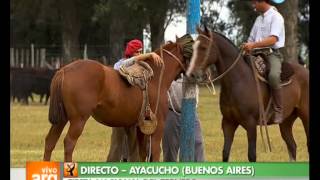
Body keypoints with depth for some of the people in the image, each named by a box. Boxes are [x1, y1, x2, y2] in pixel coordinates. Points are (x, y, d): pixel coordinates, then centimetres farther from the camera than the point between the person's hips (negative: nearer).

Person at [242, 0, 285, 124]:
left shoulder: (276, 17, -4)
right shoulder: (259, 19, 20)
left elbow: (273, 39, -17)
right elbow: (252, 39, 24)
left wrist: (253, 45, -26)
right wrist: (247, 47, 3)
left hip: (272, 54, -8)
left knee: (273, 76, -36)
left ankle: (278, 111, -28)